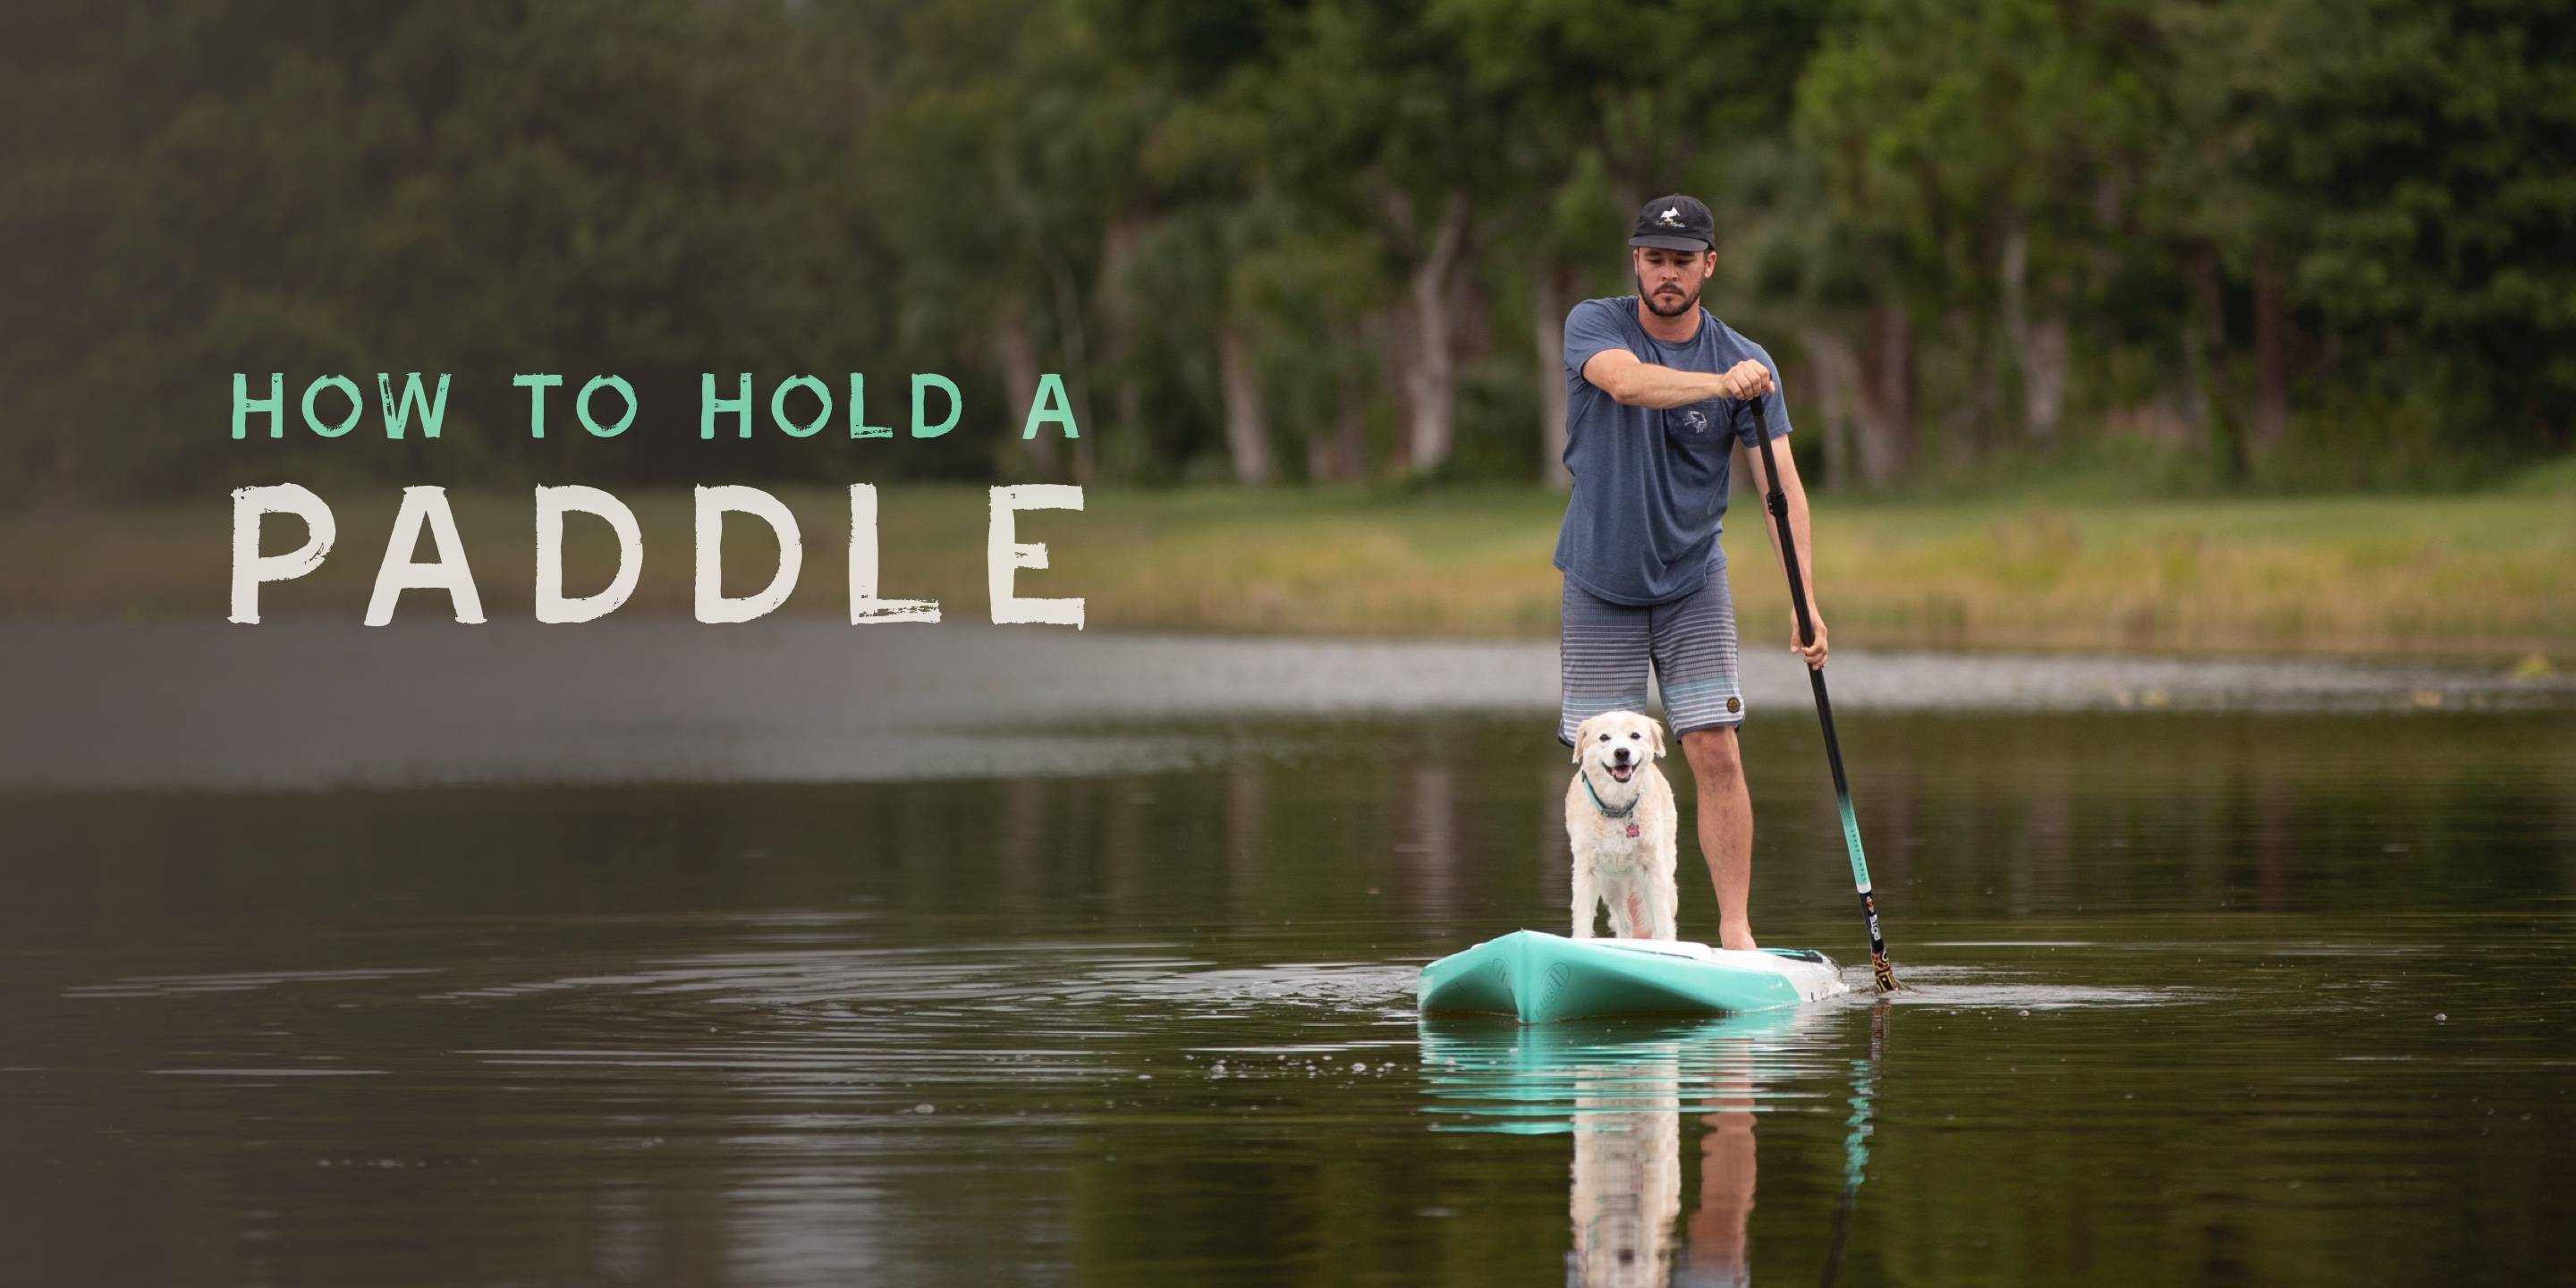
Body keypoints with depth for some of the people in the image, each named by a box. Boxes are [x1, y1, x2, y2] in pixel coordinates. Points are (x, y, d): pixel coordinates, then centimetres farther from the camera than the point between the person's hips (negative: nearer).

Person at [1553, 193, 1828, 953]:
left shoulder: (1747, 365, -6)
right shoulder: (1594, 326, -9)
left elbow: (1781, 486, -14)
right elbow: (1625, 381, -32)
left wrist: (1805, 600, -26)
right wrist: (1718, 384, -50)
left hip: (1692, 581, 0)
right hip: (1600, 583, 0)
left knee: (1716, 754, -9)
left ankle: (1736, 931, -8)